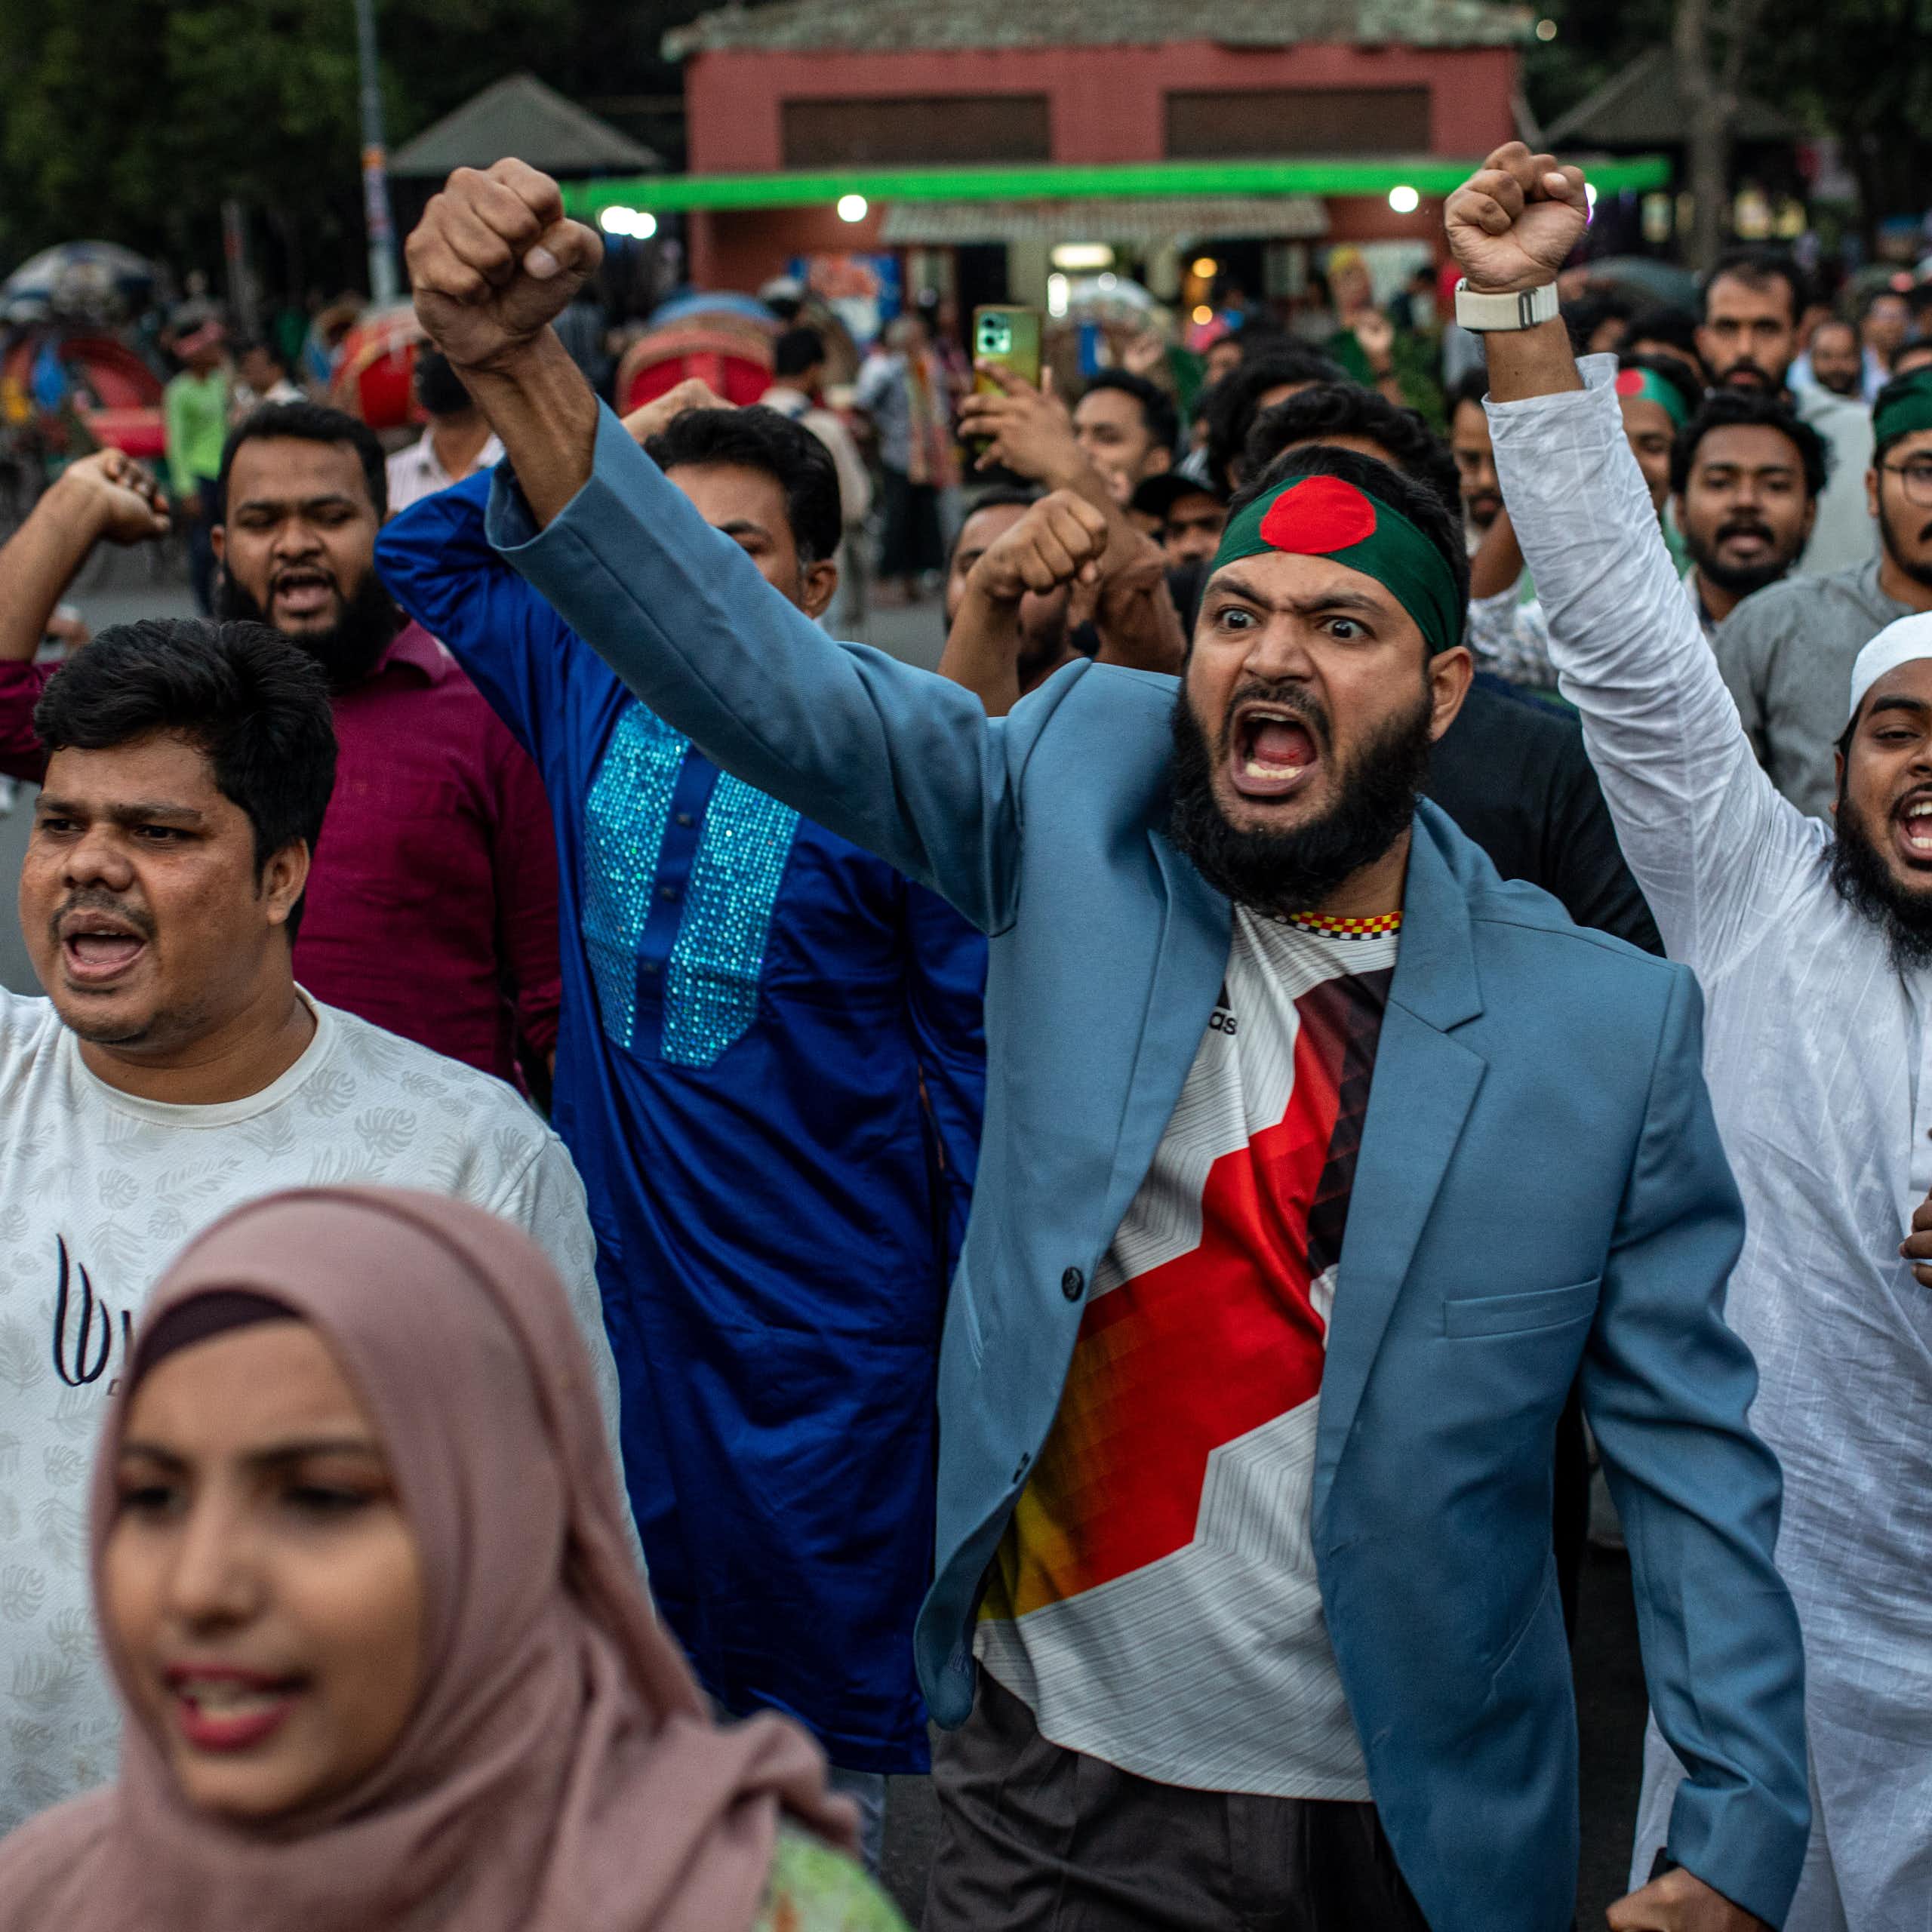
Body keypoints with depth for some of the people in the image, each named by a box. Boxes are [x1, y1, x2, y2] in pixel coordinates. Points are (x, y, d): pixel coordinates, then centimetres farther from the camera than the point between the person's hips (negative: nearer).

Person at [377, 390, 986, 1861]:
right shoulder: (591, 688, 3)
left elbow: (974, 1047, -8)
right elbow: (423, 553, 17)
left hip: (823, 1311, -5)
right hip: (618, 1279, 5)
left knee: (825, 1647, 8)